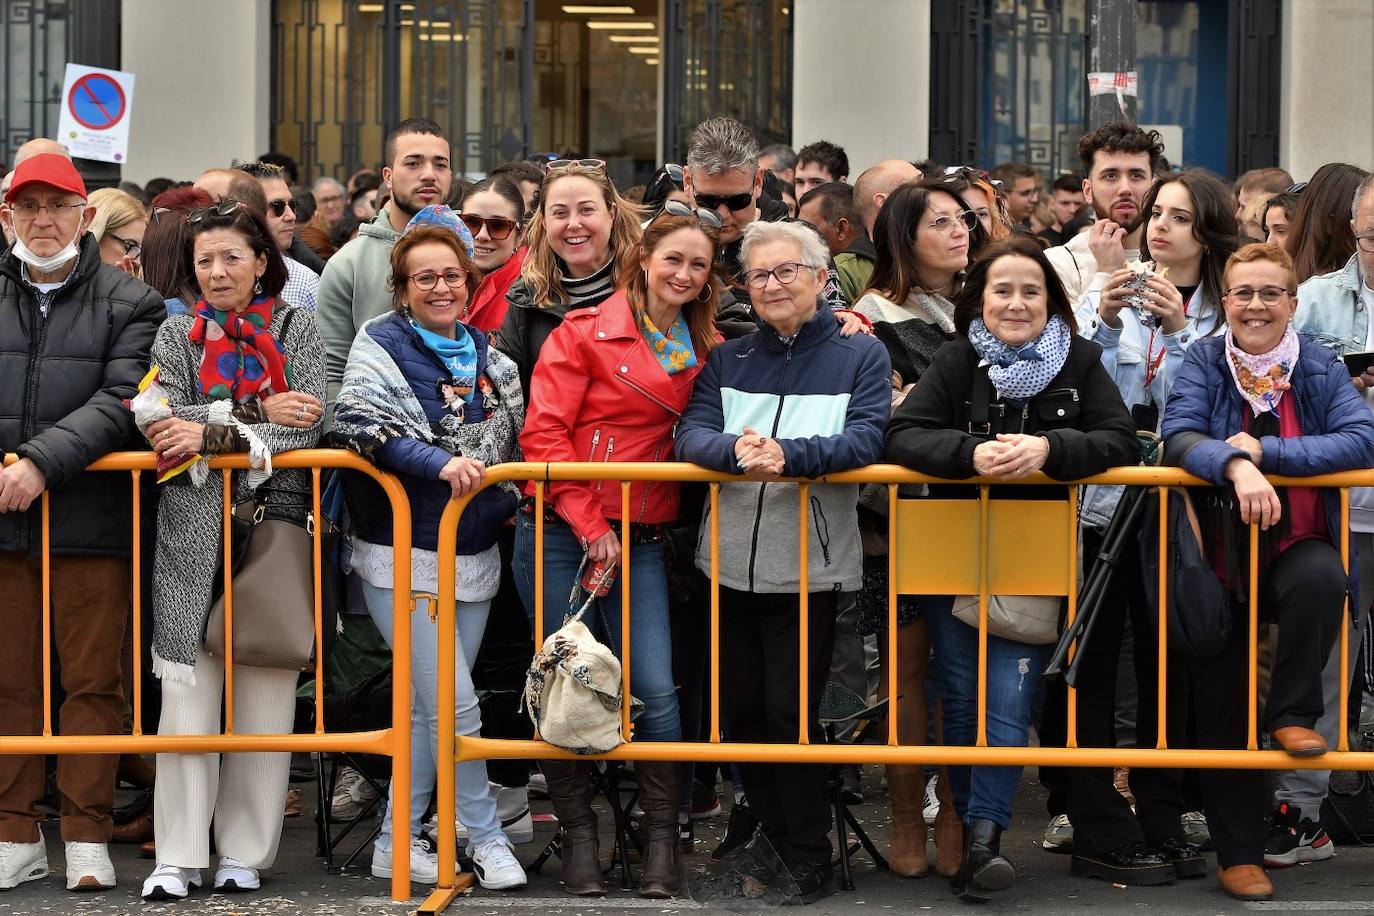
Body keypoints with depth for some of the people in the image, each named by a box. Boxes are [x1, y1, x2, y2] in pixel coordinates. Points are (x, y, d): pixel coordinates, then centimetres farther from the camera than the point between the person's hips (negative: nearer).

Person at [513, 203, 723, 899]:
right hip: (562, 531, -3)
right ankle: (578, 837, 14)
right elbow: (544, 433, -7)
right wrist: (588, 523, -12)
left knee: (654, 688, -7)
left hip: (641, 540, 3)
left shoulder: (704, 350, 11)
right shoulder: (585, 332, -3)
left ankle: (663, 842, 4)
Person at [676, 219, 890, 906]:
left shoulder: (860, 355, 3)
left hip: (809, 566, -4)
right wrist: (735, 451, -25)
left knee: (790, 713, -3)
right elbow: (693, 434, -2)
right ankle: (767, 841, 24)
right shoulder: (727, 360, 13)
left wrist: (788, 455, -28)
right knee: (741, 711, 8)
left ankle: (808, 855, 11)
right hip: (729, 561, 4)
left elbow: (866, 439, -12)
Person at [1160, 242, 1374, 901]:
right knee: (1219, 707, 2)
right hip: (1217, 551, 1)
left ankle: (1294, 715, -16)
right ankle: (1238, 853, 14)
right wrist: (1234, 465, -38)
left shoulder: (1320, 369, -1)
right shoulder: (1204, 362, -2)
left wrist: (1264, 451, -23)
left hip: (1295, 546, 0)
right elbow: (1179, 434, -19)